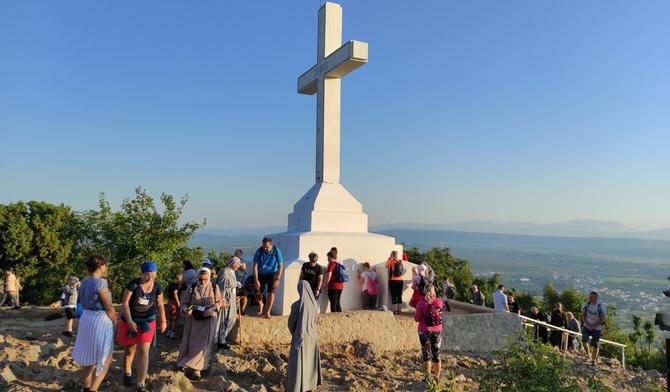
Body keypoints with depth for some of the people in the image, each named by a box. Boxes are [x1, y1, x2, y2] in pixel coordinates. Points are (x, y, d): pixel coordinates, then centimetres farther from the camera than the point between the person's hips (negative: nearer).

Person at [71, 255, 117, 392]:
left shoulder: (84, 282, 7)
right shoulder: (100, 282, -20)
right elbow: (108, 307, -17)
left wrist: (111, 314, 16)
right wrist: (114, 322, 0)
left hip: (86, 318, 9)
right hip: (99, 321, -9)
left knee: (88, 356, 20)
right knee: (104, 358, 5)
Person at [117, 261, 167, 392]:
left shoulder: (157, 287, -7)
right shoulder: (133, 285, -18)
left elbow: (160, 305, 5)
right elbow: (125, 304, -15)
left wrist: (163, 320, 6)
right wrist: (129, 321, -21)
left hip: (147, 321, 1)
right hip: (130, 320, -1)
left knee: (144, 351, -8)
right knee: (129, 350, 16)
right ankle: (127, 373, 44)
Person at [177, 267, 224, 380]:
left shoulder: (214, 288, -7)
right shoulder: (191, 288, -7)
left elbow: (219, 302, 1)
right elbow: (184, 302, -1)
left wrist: (212, 308, -18)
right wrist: (185, 310, -23)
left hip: (208, 320, -1)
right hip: (193, 319, 1)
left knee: (203, 344, -3)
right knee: (190, 343, 9)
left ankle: (196, 369, 6)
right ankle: (183, 362, 32)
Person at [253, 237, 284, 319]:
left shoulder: (276, 251, -20)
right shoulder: (259, 251, -19)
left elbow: (280, 266, -18)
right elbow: (255, 266, -16)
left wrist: (278, 279, -25)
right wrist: (256, 280, -21)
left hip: (272, 273, -1)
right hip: (261, 274, 1)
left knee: (271, 292, -13)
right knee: (257, 292, -2)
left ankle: (267, 312, 2)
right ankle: (260, 304, 32)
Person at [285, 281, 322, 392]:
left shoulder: (297, 304, -20)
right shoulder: (314, 303, -4)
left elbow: (291, 322, -7)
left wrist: (293, 332, 12)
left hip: (300, 336, -5)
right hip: (312, 335, 5)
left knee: (298, 362, 5)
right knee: (310, 360, 20)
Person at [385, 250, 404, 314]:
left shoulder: (391, 261, -8)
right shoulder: (400, 261, 3)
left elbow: (387, 266, 7)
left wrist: (389, 258, 12)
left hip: (393, 281, -4)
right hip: (400, 280, 4)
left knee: (394, 296, 2)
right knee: (399, 295, 9)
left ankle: (395, 310, 1)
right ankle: (399, 310, 13)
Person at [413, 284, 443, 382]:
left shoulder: (422, 303, -16)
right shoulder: (439, 302, -7)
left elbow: (416, 318, -10)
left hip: (425, 331, -3)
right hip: (437, 331, 3)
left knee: (426, 354, 7)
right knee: (436, 354, 14)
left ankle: (428, 376, 8)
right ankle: (437, 377, 21)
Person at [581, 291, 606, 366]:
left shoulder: (600, 307, -13)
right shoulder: (586, 305, -5)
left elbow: (602, 319, -8)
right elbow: (583, 316, 4)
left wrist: (592, 326, -14)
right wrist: (587, 325, -10)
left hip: (596, 328, -2)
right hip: (586, 326, 2)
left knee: (595, 345, 4)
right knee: (584, 341, -12)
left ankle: (594, 360, 21)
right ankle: (587, 354, 14)